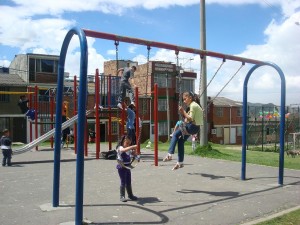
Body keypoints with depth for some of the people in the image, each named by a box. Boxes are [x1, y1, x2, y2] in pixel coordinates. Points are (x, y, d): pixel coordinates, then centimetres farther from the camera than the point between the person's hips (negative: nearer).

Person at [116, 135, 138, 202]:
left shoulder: (129, 149, 7)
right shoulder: (120, 148, -14)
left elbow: (134, 154, 16)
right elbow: (124, 150, -37)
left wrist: (134, 149, -4)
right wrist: (132, 147, -43)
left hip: (128, 166, 7)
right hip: (122, 167, -7)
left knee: (128, 182, 15)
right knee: (123, 182, -4)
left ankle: (130, 195, 27)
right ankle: (122, 196, 5)